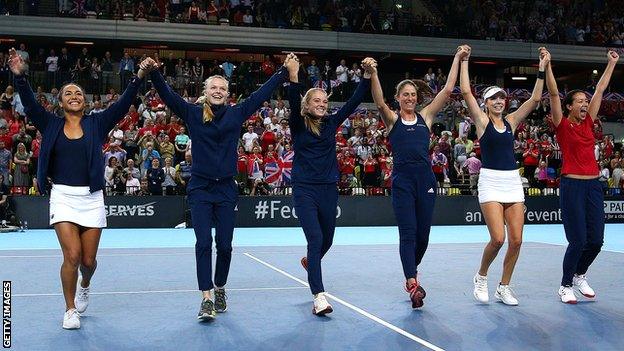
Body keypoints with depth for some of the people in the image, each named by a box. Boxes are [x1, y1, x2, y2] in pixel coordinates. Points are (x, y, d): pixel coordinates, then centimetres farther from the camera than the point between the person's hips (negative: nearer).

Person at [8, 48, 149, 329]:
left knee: (88, 260, 6)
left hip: (92, 198, 1)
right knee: (72, 256, -12)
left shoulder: (96, 124, 6)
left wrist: (139, 77, -18)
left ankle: (84, 286, 42)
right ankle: (70, 310, 8)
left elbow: (123, 105, -5)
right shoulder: (51, 125, 6)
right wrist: (20, 76, -23)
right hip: (63, 197, -1)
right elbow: (30, 104, -8)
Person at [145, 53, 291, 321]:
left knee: (224, 245, 5)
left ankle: (220, 289, 27)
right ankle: (206, 298, -4)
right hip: (200, 188, -2)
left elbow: (262, 94, 5)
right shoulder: (192, 113, 0)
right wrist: (154, 73, -26)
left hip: (226, 188, 2)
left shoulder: (236, 114, 4)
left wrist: (284, 71, 2)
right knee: (204, 242, -8)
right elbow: (168, 95, -10)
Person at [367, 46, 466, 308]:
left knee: (423, 233, 7)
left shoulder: (426, 116, 11)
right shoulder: (392, 119, 4)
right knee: (408, 232, -8)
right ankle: (413, 284, -9)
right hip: (402, 180, -3)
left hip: (425, 178, 3)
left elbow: (447, 90, 6)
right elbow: (380, 102, -16)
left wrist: (457, 59, 4)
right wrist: (373, 75, -32)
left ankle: (411, 272, 32)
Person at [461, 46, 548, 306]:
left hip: (513, 182, 5)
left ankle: (504, 287, 15)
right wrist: (464, 61, -7)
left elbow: (535, 100, 9)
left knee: (516, 240, 0)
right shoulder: (482, 121, 1)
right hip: (490, 181, -5)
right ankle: (481, 277, 11)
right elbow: (466, 92, -9)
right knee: (498, 238, -15)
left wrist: (542, 70, 6)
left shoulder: (511, 121, 13)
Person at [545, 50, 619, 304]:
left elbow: (601, 89, 18)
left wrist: (612, 63, 23)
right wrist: (547, 65, -16)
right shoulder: (562, 125, -2)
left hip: (593, 185, 6)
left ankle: (580, 276, 29)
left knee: (596, 240, 5)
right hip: (572, 185, -6)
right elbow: (553, 93, -10)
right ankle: (566, 285, 12)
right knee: (578, 240, -7)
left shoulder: (588, 122, 12)